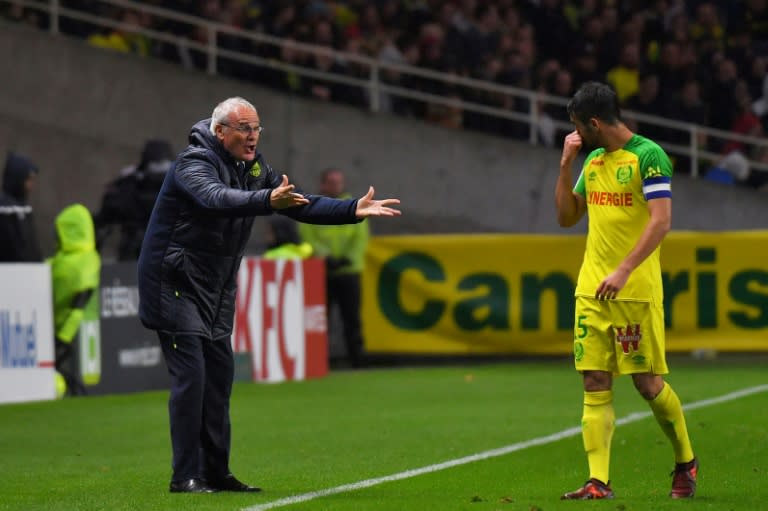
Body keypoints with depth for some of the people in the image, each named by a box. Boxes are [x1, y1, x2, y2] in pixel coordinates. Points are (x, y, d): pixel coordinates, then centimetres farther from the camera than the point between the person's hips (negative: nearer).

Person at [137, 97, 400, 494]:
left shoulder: (255, 169, 6)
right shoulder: (194, 163, -19)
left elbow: (300, 205, 5)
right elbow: (216, 198, -41)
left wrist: (353, 210, -9)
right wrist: (268, 201, -58)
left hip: (217, 288, 9)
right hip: (176, 283, -9)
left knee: (219, 374, 9)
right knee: (191, 375, -13)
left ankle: (215, 472, 15)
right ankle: (185, 476, -9)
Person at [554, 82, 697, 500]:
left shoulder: (648, 156, -9)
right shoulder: (593, 160, 15)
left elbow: (661, 220, -17)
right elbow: (566, 217, 22)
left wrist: (624, 270, -24)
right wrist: (566, 165, 9)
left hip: (636, 289, -7)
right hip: (591, 289, 7)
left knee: (647, 381, -1)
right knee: (595, 383, -1)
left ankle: (685, 462, 20)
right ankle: (599, 482, -5)